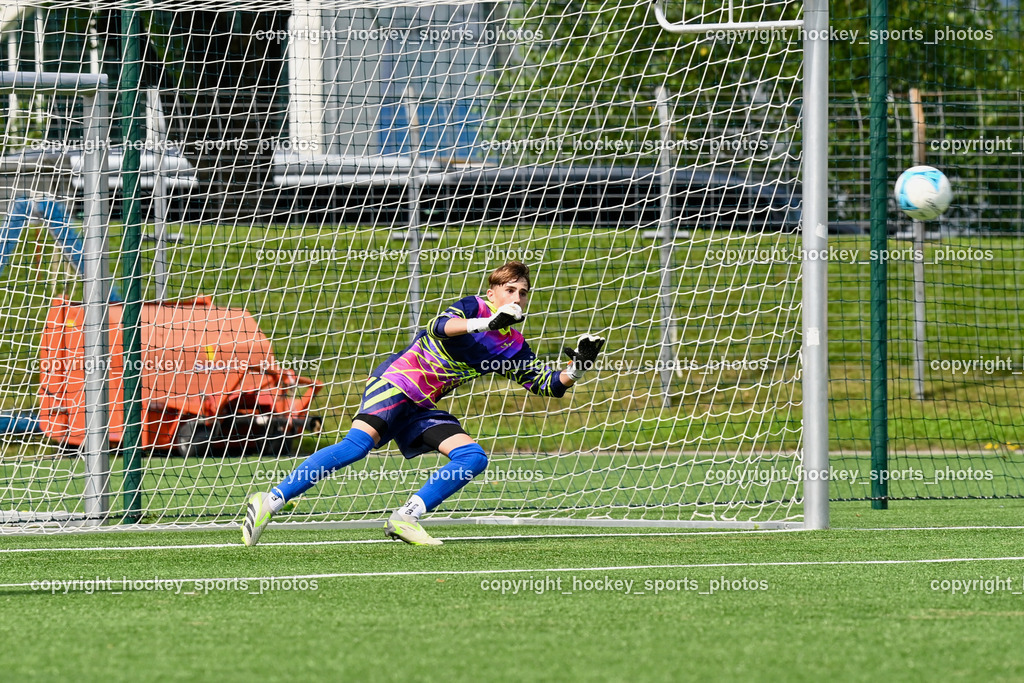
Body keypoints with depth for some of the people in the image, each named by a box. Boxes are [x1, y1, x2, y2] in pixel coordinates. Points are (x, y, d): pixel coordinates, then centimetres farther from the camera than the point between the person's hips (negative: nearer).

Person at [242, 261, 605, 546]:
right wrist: (487, 322, -37)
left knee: (473, 457, -8)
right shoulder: (474, 307, -5)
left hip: (422, 408, 8)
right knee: (360, 443, -28)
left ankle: (405, 518, -12)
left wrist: (577, 368, 1)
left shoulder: (513, 348, 14)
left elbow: (548, 383, 20)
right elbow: (439, 327, -24)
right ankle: (271, 501, -29)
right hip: (396, 381, -8)